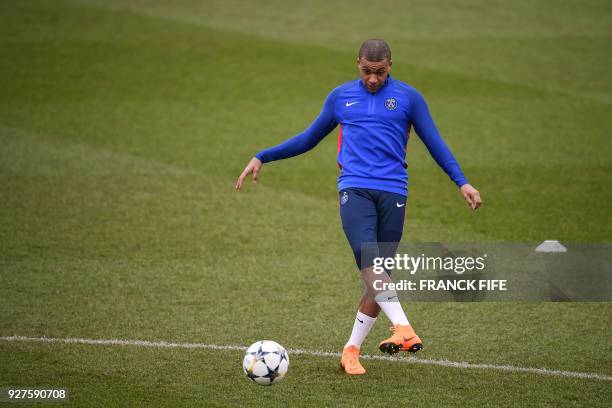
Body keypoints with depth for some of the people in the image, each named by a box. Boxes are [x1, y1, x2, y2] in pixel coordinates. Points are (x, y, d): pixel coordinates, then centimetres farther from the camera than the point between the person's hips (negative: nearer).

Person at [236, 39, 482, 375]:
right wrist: (262, 157, 22)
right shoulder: (341, 97, 14)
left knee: (377, 273, -1)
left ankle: (352, 350, 10)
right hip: (354, 189, 0)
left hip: (393, 193, 0)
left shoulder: (408, 98, 9)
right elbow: (308, 139, 24)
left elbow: (434, 143, 9)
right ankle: (404, 330, -35)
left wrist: (462, 182, -2)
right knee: (368, 260, -24)